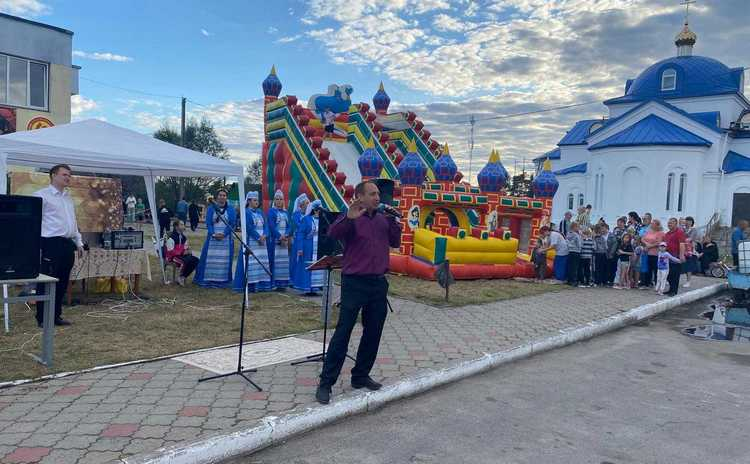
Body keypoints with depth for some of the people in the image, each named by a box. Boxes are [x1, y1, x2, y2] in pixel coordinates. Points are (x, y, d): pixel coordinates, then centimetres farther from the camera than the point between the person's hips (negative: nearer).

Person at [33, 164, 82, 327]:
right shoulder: (42, 195, -4)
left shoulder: (69, 198, 20)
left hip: (68, 245, 8)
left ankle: (56, 316, 20)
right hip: (51, 244, -8)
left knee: (62, 283, 11)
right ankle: (42, 318, 6)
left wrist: (79, 242, 20)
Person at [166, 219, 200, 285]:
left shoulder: (183, 237, 11)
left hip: (183, 255, 8)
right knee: (186, 261, -35)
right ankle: (181, 277, -9)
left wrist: (188, 251, -3)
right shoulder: (171, 237, -14)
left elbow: (186, 248, 21)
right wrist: (183, 252, -21)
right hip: (173, 256, -8)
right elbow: (170, 251, -16)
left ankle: (183, 277, -4)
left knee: (196, 260, -13)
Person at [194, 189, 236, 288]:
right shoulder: (211, 208, 6)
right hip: (212, 237, 0)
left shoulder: (230, 209, 5)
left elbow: (232, 223, -2)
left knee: (225, 259, 0)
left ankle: (223, 280, 6)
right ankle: (208, 279, 7)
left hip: (226, 238, 0)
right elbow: (208, 223, 1)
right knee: (210, 258, 1)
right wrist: (213, 234, -15)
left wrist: (224, 234, -15)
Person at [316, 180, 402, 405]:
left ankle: (360, 376, 26)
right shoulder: (350, 219, -7)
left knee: (373, 332, 12)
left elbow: (395, 243, 13)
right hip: (355, 283, -6)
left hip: (379, 283, 6)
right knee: (343, 332, -5)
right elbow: (333, 233, -24)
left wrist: (394, 221, -1)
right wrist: (348, 218, -41)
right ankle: (326, 383, 2)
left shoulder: (383, 219, 10)